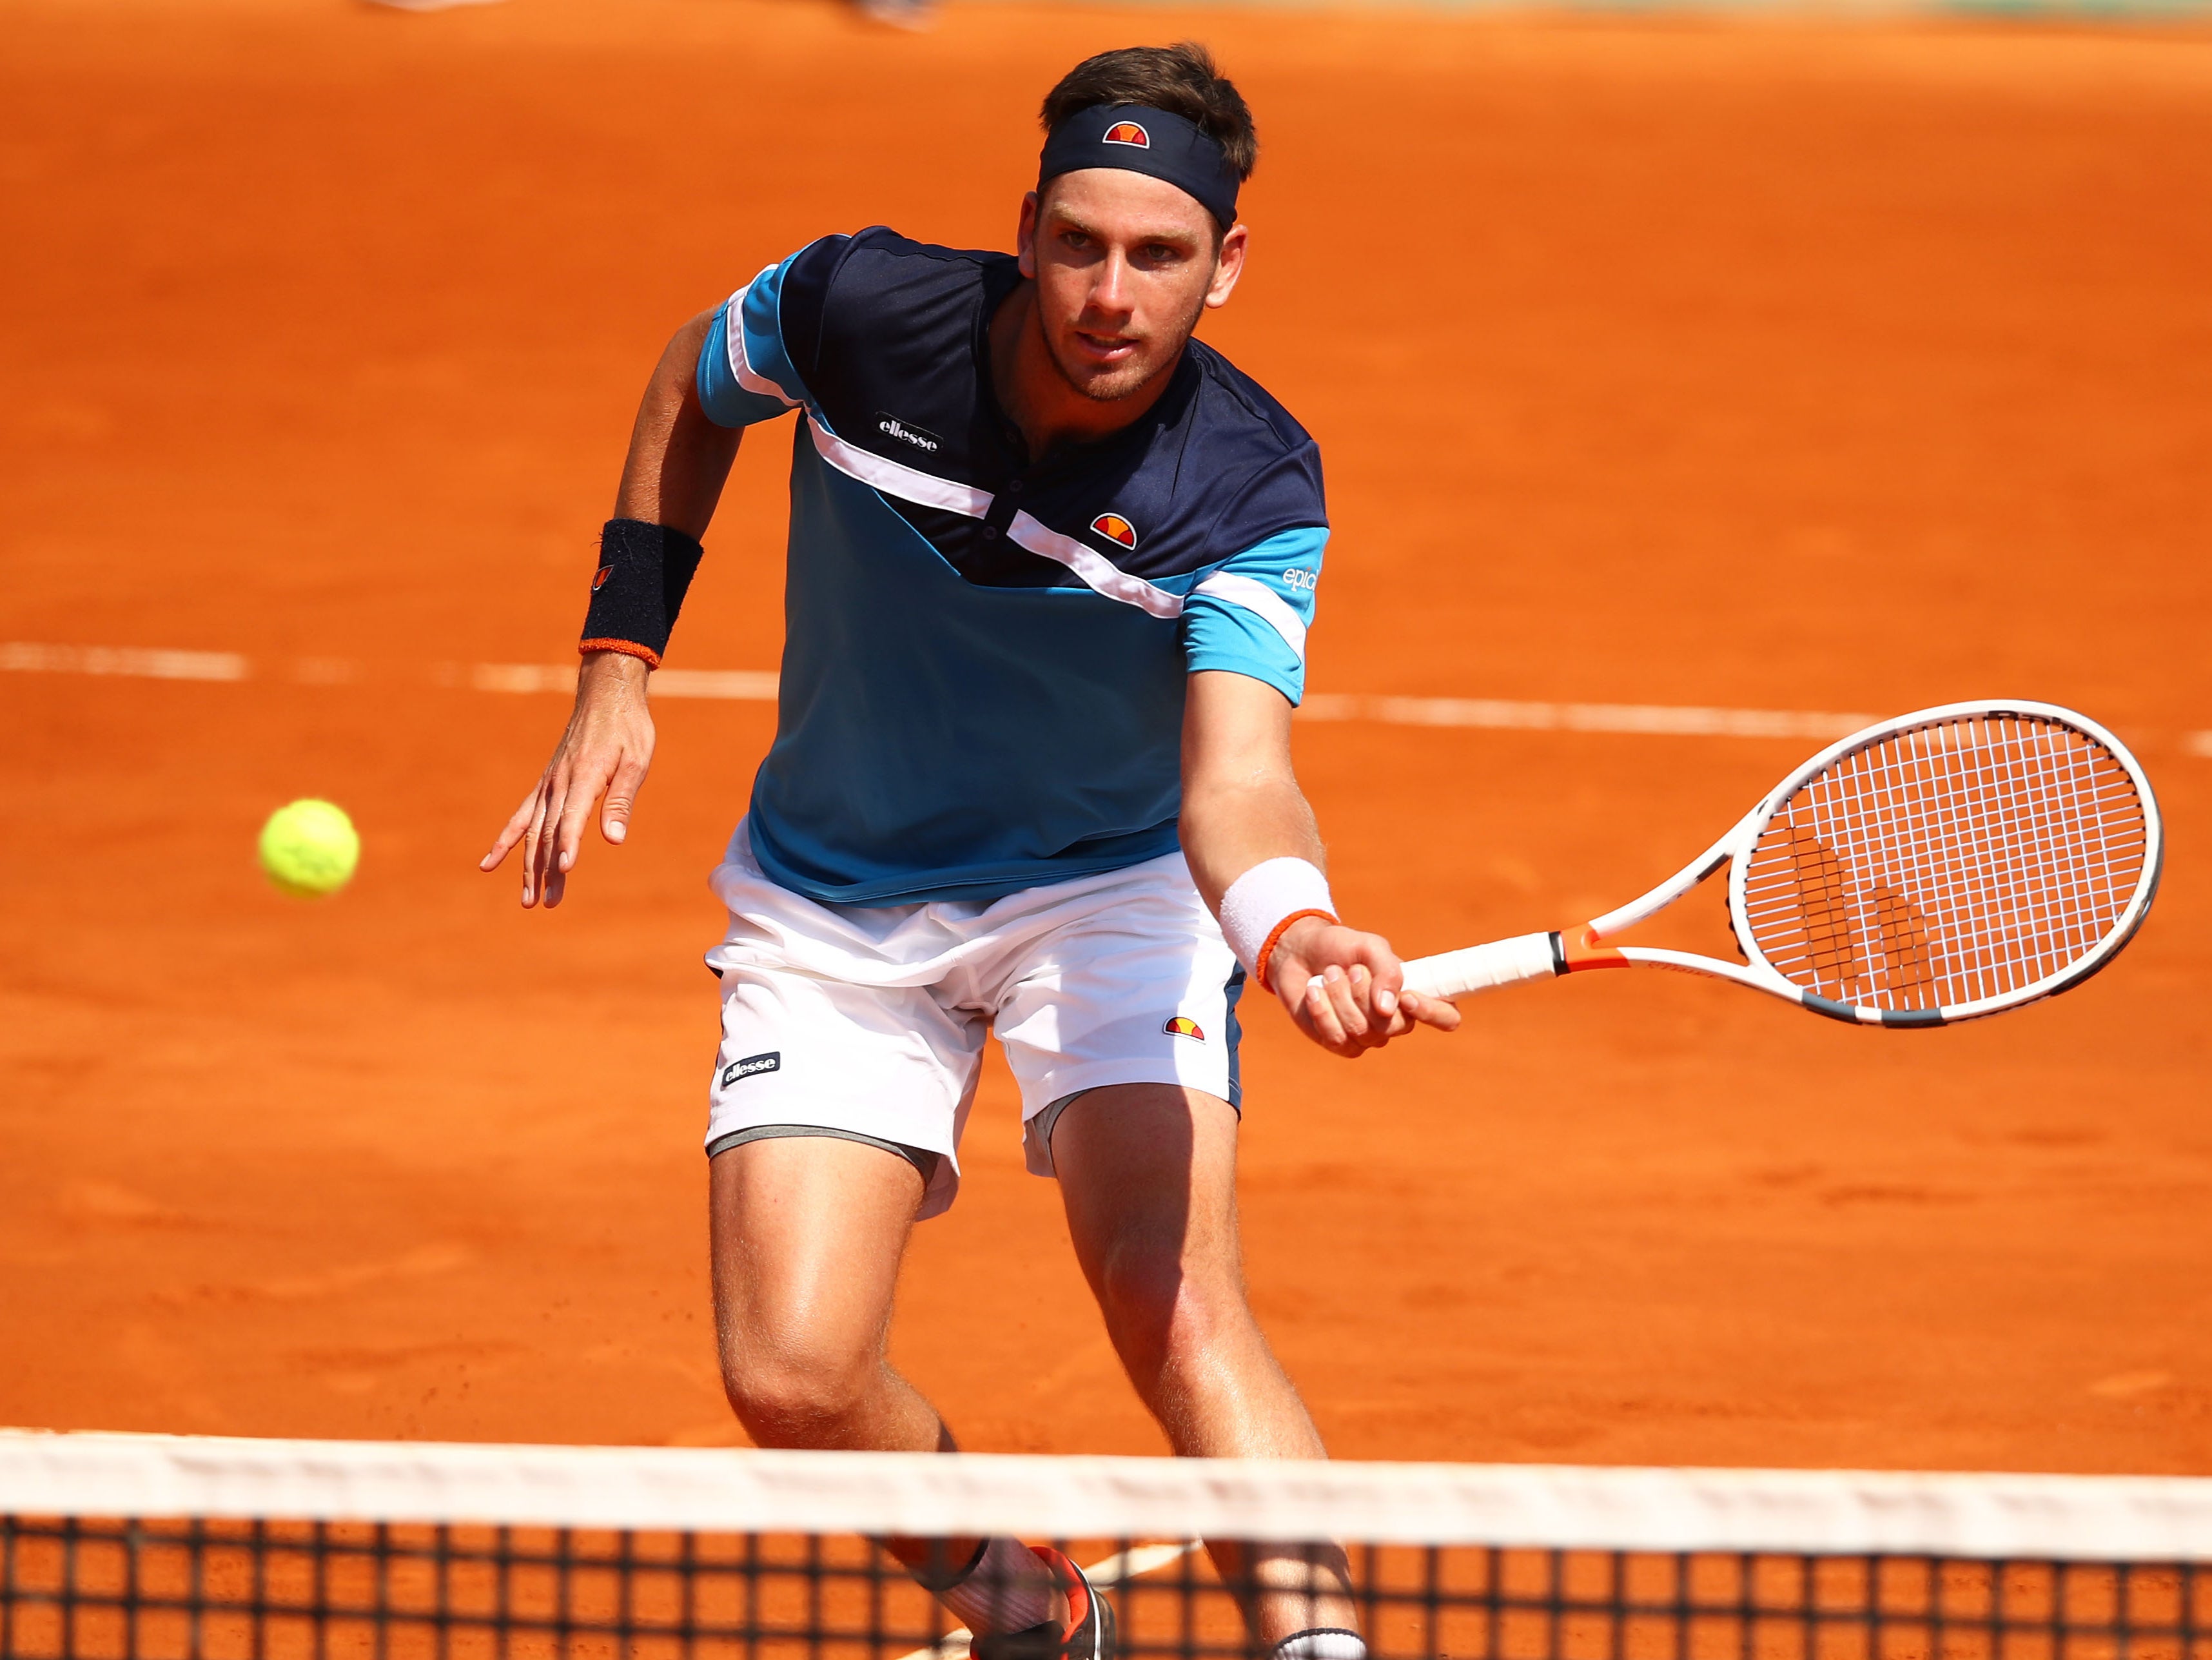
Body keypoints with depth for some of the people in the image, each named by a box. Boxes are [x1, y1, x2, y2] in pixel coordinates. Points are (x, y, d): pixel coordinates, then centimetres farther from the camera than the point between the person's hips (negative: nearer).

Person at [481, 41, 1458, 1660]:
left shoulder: (1251, 489, -24)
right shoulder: (861, 313, -21)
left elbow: (1234, 775, -38)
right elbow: (692, 389, 4)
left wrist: (1292, 932, -60)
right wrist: (619, 668, -2)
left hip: (1109, 878, -2)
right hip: (834, 905, 2)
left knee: (1178, 1303, -26)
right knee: (795, 1378, -10)